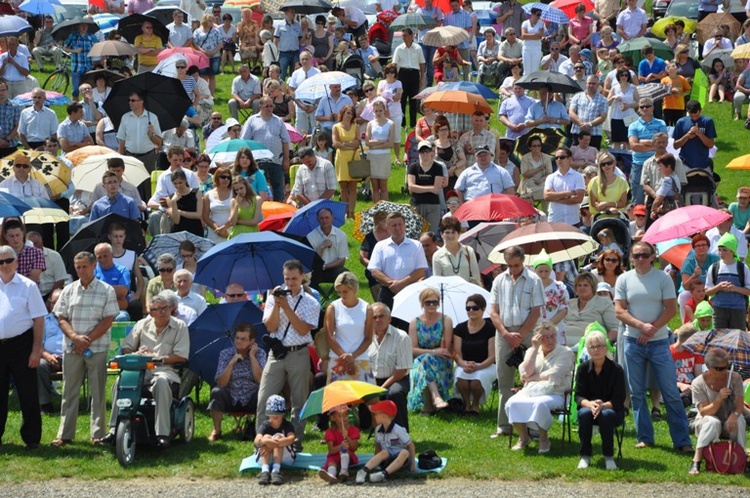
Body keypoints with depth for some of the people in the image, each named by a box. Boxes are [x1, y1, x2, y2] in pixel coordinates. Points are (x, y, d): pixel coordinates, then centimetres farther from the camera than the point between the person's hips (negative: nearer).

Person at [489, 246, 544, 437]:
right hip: (503, 334, 3)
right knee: (504, 381, 5)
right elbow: (493, 311, 7)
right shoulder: (499, 280, 10)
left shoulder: (533, 280, 0)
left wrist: (520, 335, -9)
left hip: (527, 334, -3)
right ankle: (504, 425, 10)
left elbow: (536, 312, -4)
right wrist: (506, 334, -6)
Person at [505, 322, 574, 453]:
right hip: (529, 392, 4)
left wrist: (531, 378, -2)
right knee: (512, 403, -26)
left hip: (553, 394, -4)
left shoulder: (565, 353, 2)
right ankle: (523, 437, -3)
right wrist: (535, 348, -5)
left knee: (540, 404, -37)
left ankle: (544, 440, -14)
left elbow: (553, 376, -10)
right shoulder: (531, 351, 15)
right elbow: (526, 372, -3)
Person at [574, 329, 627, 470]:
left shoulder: (616, 369, -9)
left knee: (606, 415, -36)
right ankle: (585, 456, -19)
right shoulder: (583, 368, -2)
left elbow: (619, 400, -12)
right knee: (584, 413, -33)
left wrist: (603, 405, -32)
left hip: (612, 410, -2)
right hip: (588, 407, 2)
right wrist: (590, 404, -29)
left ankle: (609, 456, -18)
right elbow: (578, 396, -6)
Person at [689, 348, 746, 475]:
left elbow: (740, 404, -14)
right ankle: (696, 460, -37)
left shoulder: (735, 378, -8)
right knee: (712, 422, -37)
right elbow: (704, 412, -21)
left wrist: (734, 415, -37)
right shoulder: (699, 383, -15)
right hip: (707, 424, -2)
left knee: (738, 421, -33)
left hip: (729, 420, 2)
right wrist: (719, 398, -37)